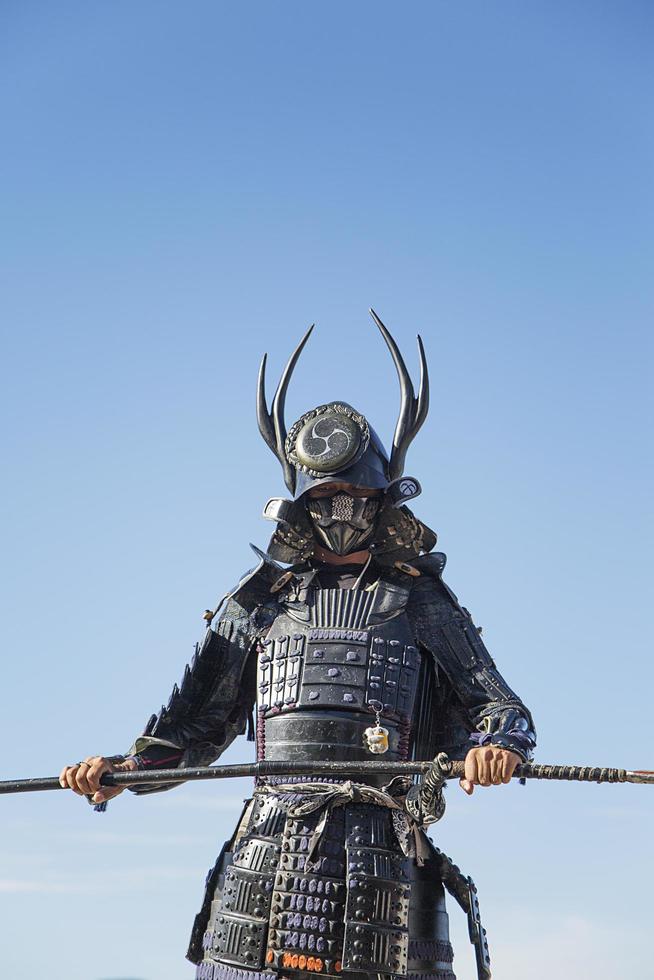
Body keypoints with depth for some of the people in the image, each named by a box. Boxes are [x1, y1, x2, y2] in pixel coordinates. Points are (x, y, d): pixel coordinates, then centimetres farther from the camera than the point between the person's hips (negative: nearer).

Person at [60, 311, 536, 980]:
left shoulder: (421, 600, 14)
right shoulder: (263, 600, 18)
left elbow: (501, 708, 9)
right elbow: (197, 720, 20)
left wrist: (494, 744, -16)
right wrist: (121, 771, 2)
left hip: (382, 854, -1)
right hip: (268, 845, 2)